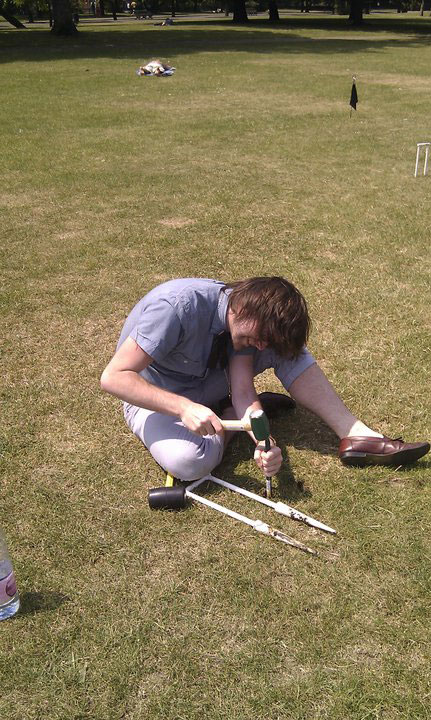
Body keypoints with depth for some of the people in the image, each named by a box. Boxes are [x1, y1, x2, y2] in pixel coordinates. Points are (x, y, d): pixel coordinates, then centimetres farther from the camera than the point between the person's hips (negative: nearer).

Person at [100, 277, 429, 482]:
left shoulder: (245, 321, -12)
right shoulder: (177, 306, -34)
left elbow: (242, 393, -17)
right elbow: (113, 377, -35)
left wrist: (264, 443, -36)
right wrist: (183, 408, -44)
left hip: (204, 382, 5)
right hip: (152, 395, -5)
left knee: (285, 349, -13)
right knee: (191, 461, -38)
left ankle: (358, 436, -12)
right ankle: (231, 417, -6)